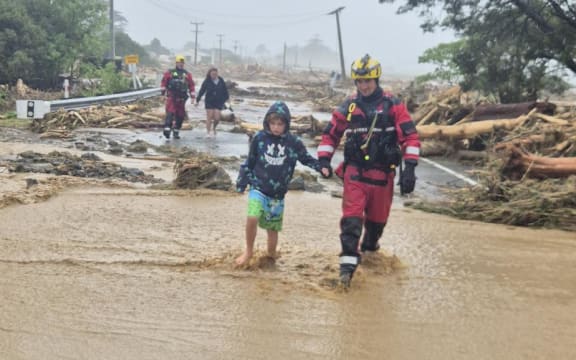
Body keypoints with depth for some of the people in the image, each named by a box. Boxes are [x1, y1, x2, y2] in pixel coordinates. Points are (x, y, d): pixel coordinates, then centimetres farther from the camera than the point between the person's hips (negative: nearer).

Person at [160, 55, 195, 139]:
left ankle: (176, 132, 16)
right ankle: (167, 129, -23)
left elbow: (191, 85, 12)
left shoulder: (187, 74, 12)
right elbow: (164, 82, 4)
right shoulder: (170, 73, 4)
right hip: (171, 97, -3)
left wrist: (192, 96, 7)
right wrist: (163, 91, -1)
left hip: (181, 98, 3)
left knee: (180, 115, 5)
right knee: (170, 113, -16)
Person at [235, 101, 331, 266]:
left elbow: (307, 159, 8)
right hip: (258, 188, -1)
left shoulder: (294, 142, -5)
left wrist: (321, 167, -8)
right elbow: (249, 162, 5)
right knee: (252, 218, -21)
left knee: (273, 228, 8)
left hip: (277, 194, 1)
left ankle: (271, 256, 31)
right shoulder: (259, 138, -5)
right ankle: (249, 251, 3)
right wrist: (242, 181, 7)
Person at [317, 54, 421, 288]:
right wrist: (324, 159, 0)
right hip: (355, 171, 0)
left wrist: (409, 167, -15)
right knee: (351, 218, -12)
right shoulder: (348, 107, 3)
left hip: (382, 173, 0)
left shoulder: (393, 106, -4)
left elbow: (410, 136, -7)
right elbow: (331, 133, 11)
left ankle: (370, 245, 43)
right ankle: (348, 262, -12)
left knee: (377, 217, 15)